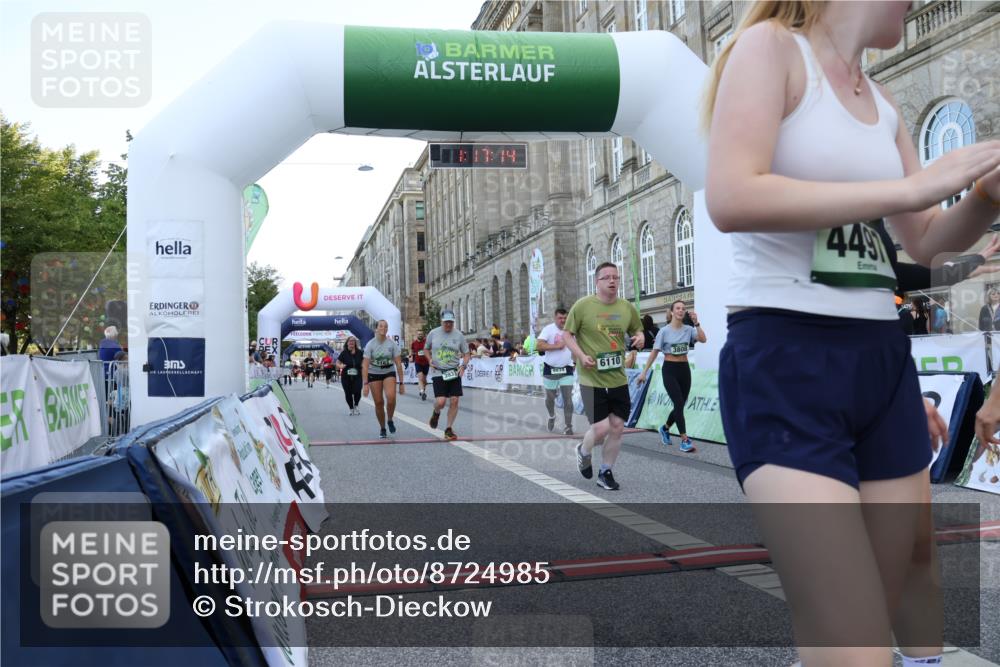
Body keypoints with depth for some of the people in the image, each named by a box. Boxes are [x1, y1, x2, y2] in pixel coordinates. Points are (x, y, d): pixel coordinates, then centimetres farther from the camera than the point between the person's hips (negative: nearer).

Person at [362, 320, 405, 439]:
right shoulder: (370, 344, -9)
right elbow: (365, 365, -11)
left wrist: (401, 383, -8)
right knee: (379, 402, -1)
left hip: (389, 373, 0)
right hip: (374, 374, 0)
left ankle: (390, 420, 2)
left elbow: (398, 364, -6)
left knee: (391, 397, -24)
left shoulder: (392, 344, -8)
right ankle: (382, 428, 18)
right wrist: (365, 384, -18)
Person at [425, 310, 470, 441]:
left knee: (454, 401, -3)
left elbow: (466, 353, 10)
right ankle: (436, 413, 23)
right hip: (438, 372, -2)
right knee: (440, 402, -14)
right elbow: (426, 348, 16)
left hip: (454, 372, 2)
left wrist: (463, 366, -8)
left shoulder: (459, 335, 2)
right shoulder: (433, 333, 1)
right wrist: (430, 360, -2)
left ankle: (449, 429, 12)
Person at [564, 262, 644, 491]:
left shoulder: (627, 308, 5)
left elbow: (637, 330, 20)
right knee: (601, 428, -9)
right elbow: (567, 335, -3)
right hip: (592, 380, -4)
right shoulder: (583, 306, -8)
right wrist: (581, 356, -17)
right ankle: (584, 451, 26)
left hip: (618, 379, 5)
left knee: (617, 427, 4)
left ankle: (605, 472, 23)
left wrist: (640, 336, -4)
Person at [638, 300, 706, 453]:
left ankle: (665, 429, 37)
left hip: (684, 369, 4)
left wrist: (696, 323, -17)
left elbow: (703, 339, -14)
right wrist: (644, 372, -4)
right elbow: (654, 353, -3)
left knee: (680, 405, 11)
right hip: (669, 369, -4)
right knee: (679, 404, -13)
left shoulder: (688, 329, 3)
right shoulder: (664, 331, -5)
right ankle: (684, 440, -9)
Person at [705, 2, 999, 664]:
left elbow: (926, 241, 22)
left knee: (898, 612, 17)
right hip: (784, 363, -8)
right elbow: (732, 199, -20)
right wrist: (912, 186, -17)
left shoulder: (882, 101, 17)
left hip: (883, 359, 8)